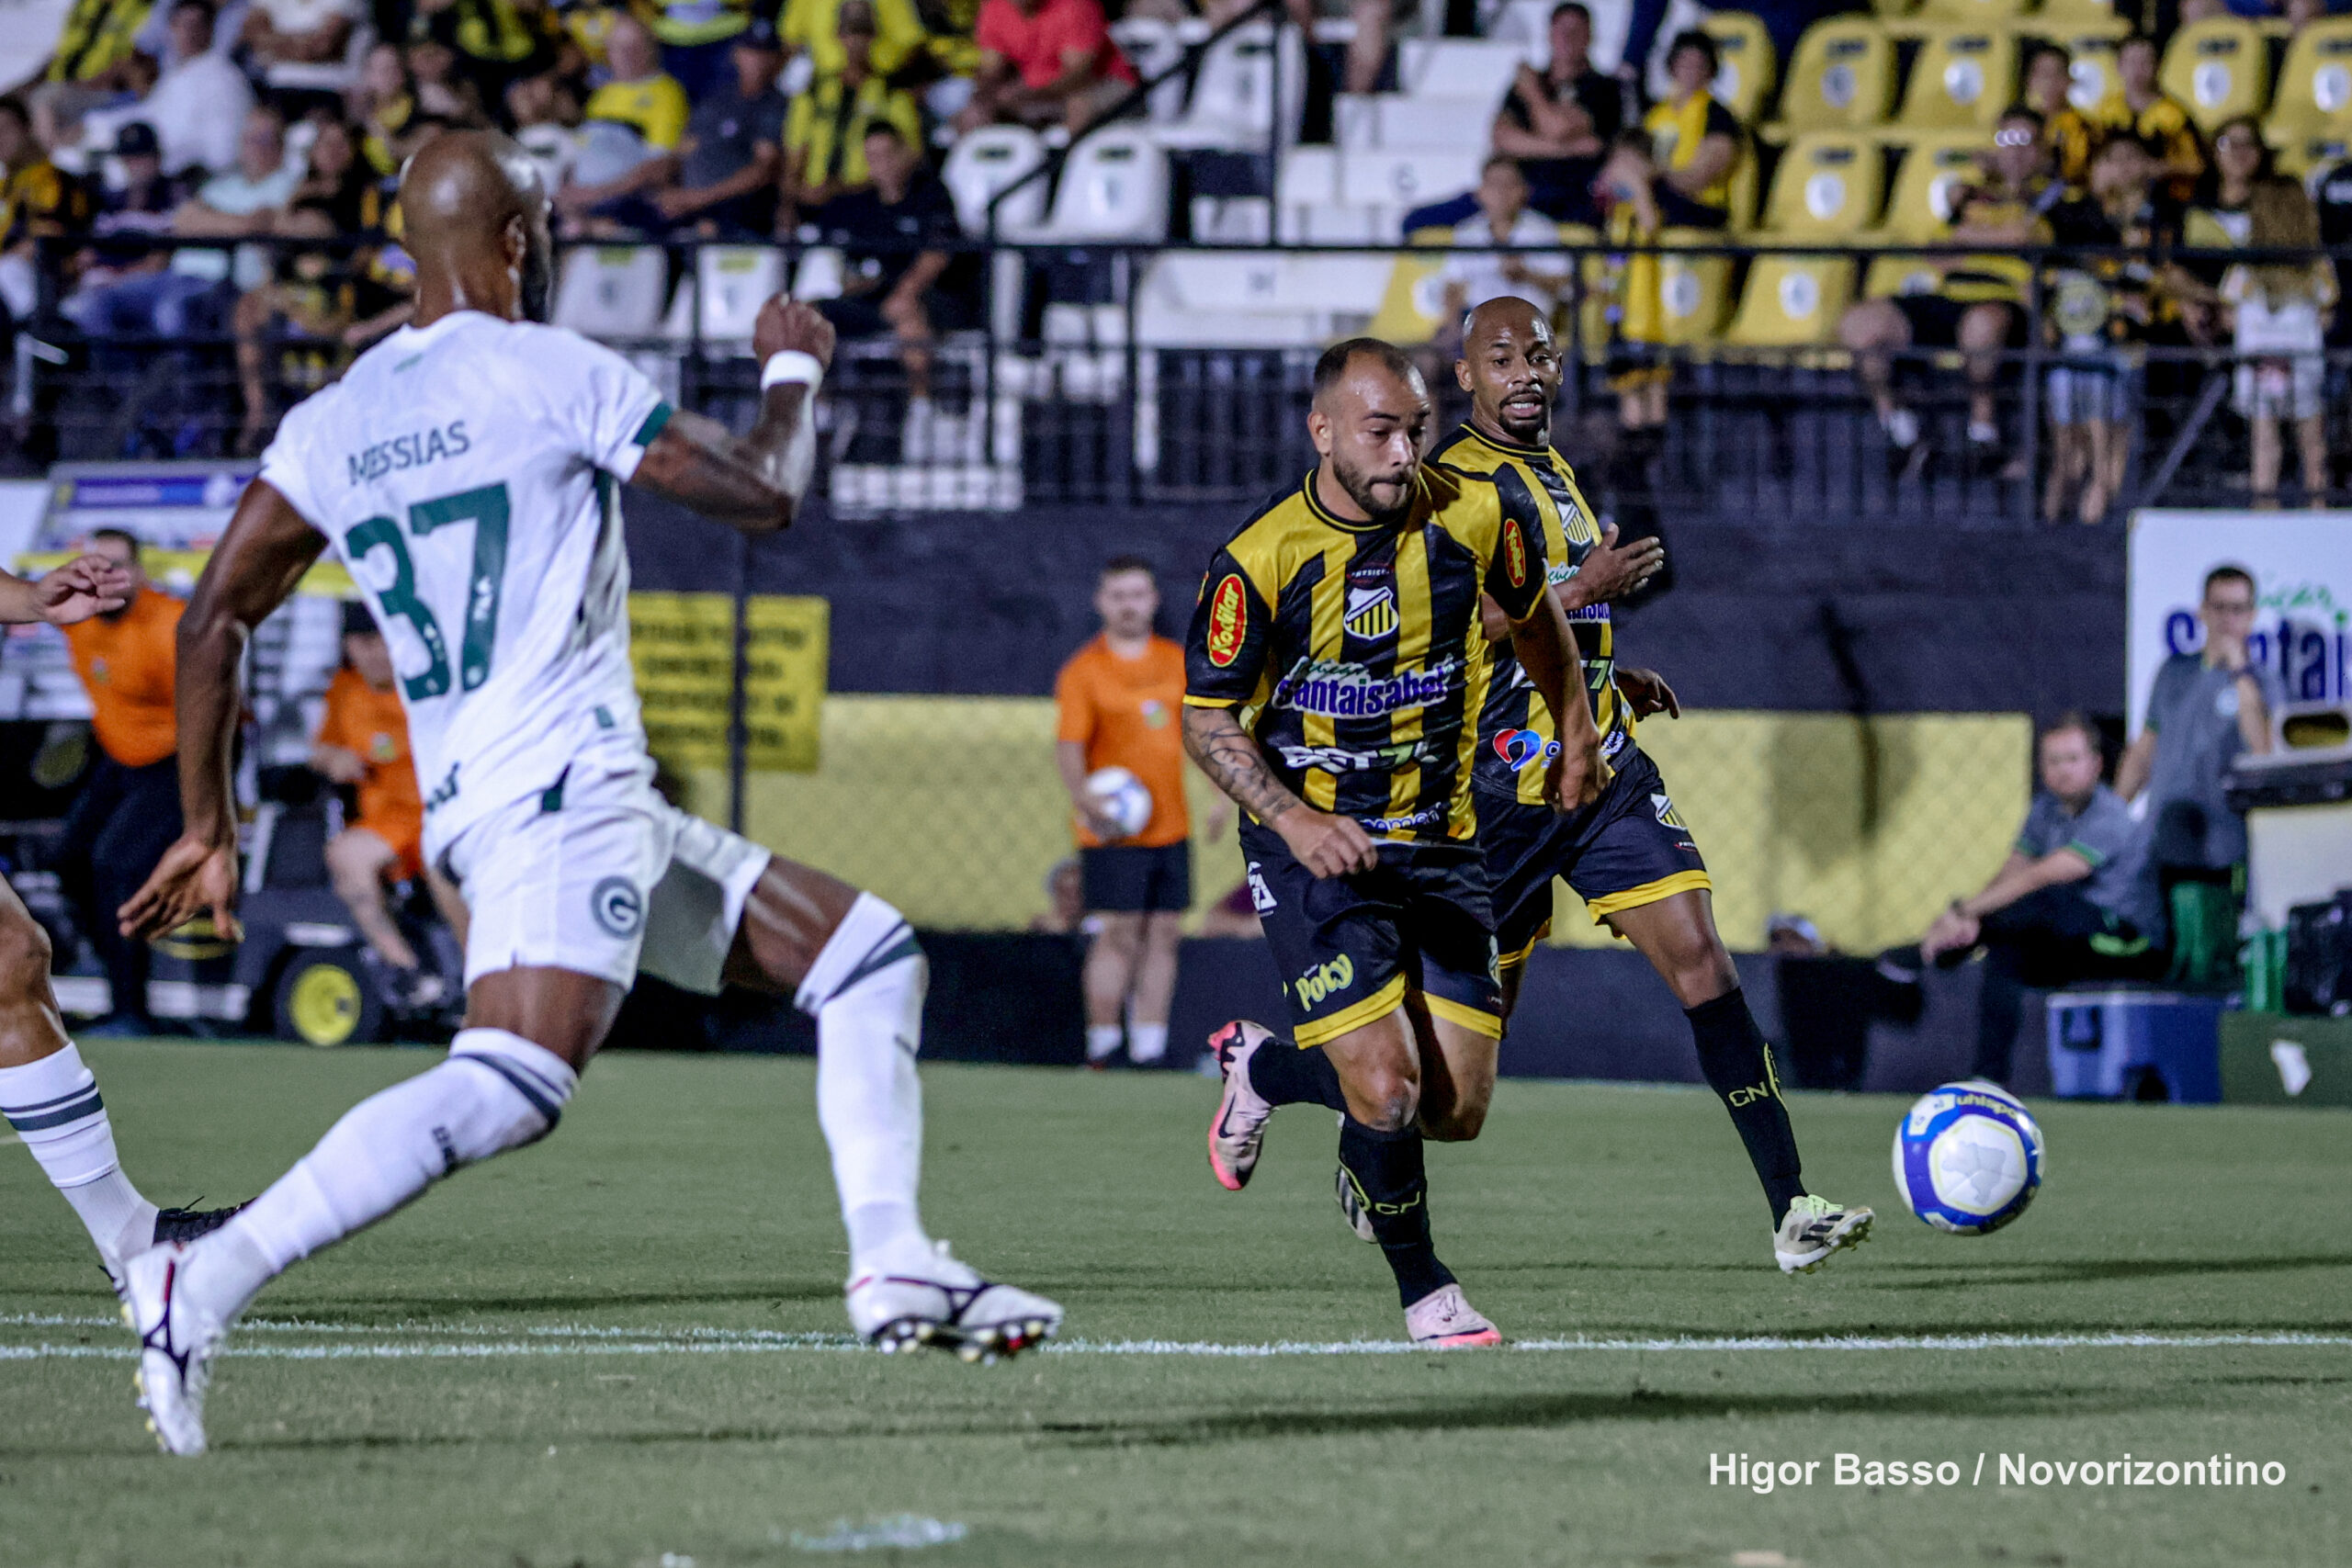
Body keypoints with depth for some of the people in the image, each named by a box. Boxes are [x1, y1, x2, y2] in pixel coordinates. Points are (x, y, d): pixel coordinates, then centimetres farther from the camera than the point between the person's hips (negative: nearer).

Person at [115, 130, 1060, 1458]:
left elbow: (214, 621, 11)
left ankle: (893, 1260, 7)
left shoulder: (334, 424, 14)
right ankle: (209, 1283, -34)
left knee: (871, 954, 16)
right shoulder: (552, 374, -5)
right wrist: (794, 369, 19)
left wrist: (209, 827, 17)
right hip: (560, 791, -9)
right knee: (509, 1085, -26)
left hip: (469, 803, 9)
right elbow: (765, 496, 0)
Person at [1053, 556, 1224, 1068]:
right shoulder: (1083, 671, -5)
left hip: (1172, 828, 5)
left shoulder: (1178, 662, 11)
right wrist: (1084, 795, -31)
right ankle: (1101, 1044, -2)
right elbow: (1068, 746, -13)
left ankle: (1148, 1046, 9)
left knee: (1164, 934, 4)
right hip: (1114, 832, -5)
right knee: (1120, 934, -9)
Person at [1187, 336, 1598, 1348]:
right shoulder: (1259, 560, -15)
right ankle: (1424, 1295, 9)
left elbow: (1533, 612, 17)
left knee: (1457, 1111, 1)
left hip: (1438, 841, 4)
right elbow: (1207, 721, -7)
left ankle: (1265, 1070, 29)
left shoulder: (1476, 516, -6)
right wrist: (1294, 819, -22)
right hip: (1313, 848, -4)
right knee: (1388, 1086, -16)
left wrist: (1576, 731, 22)